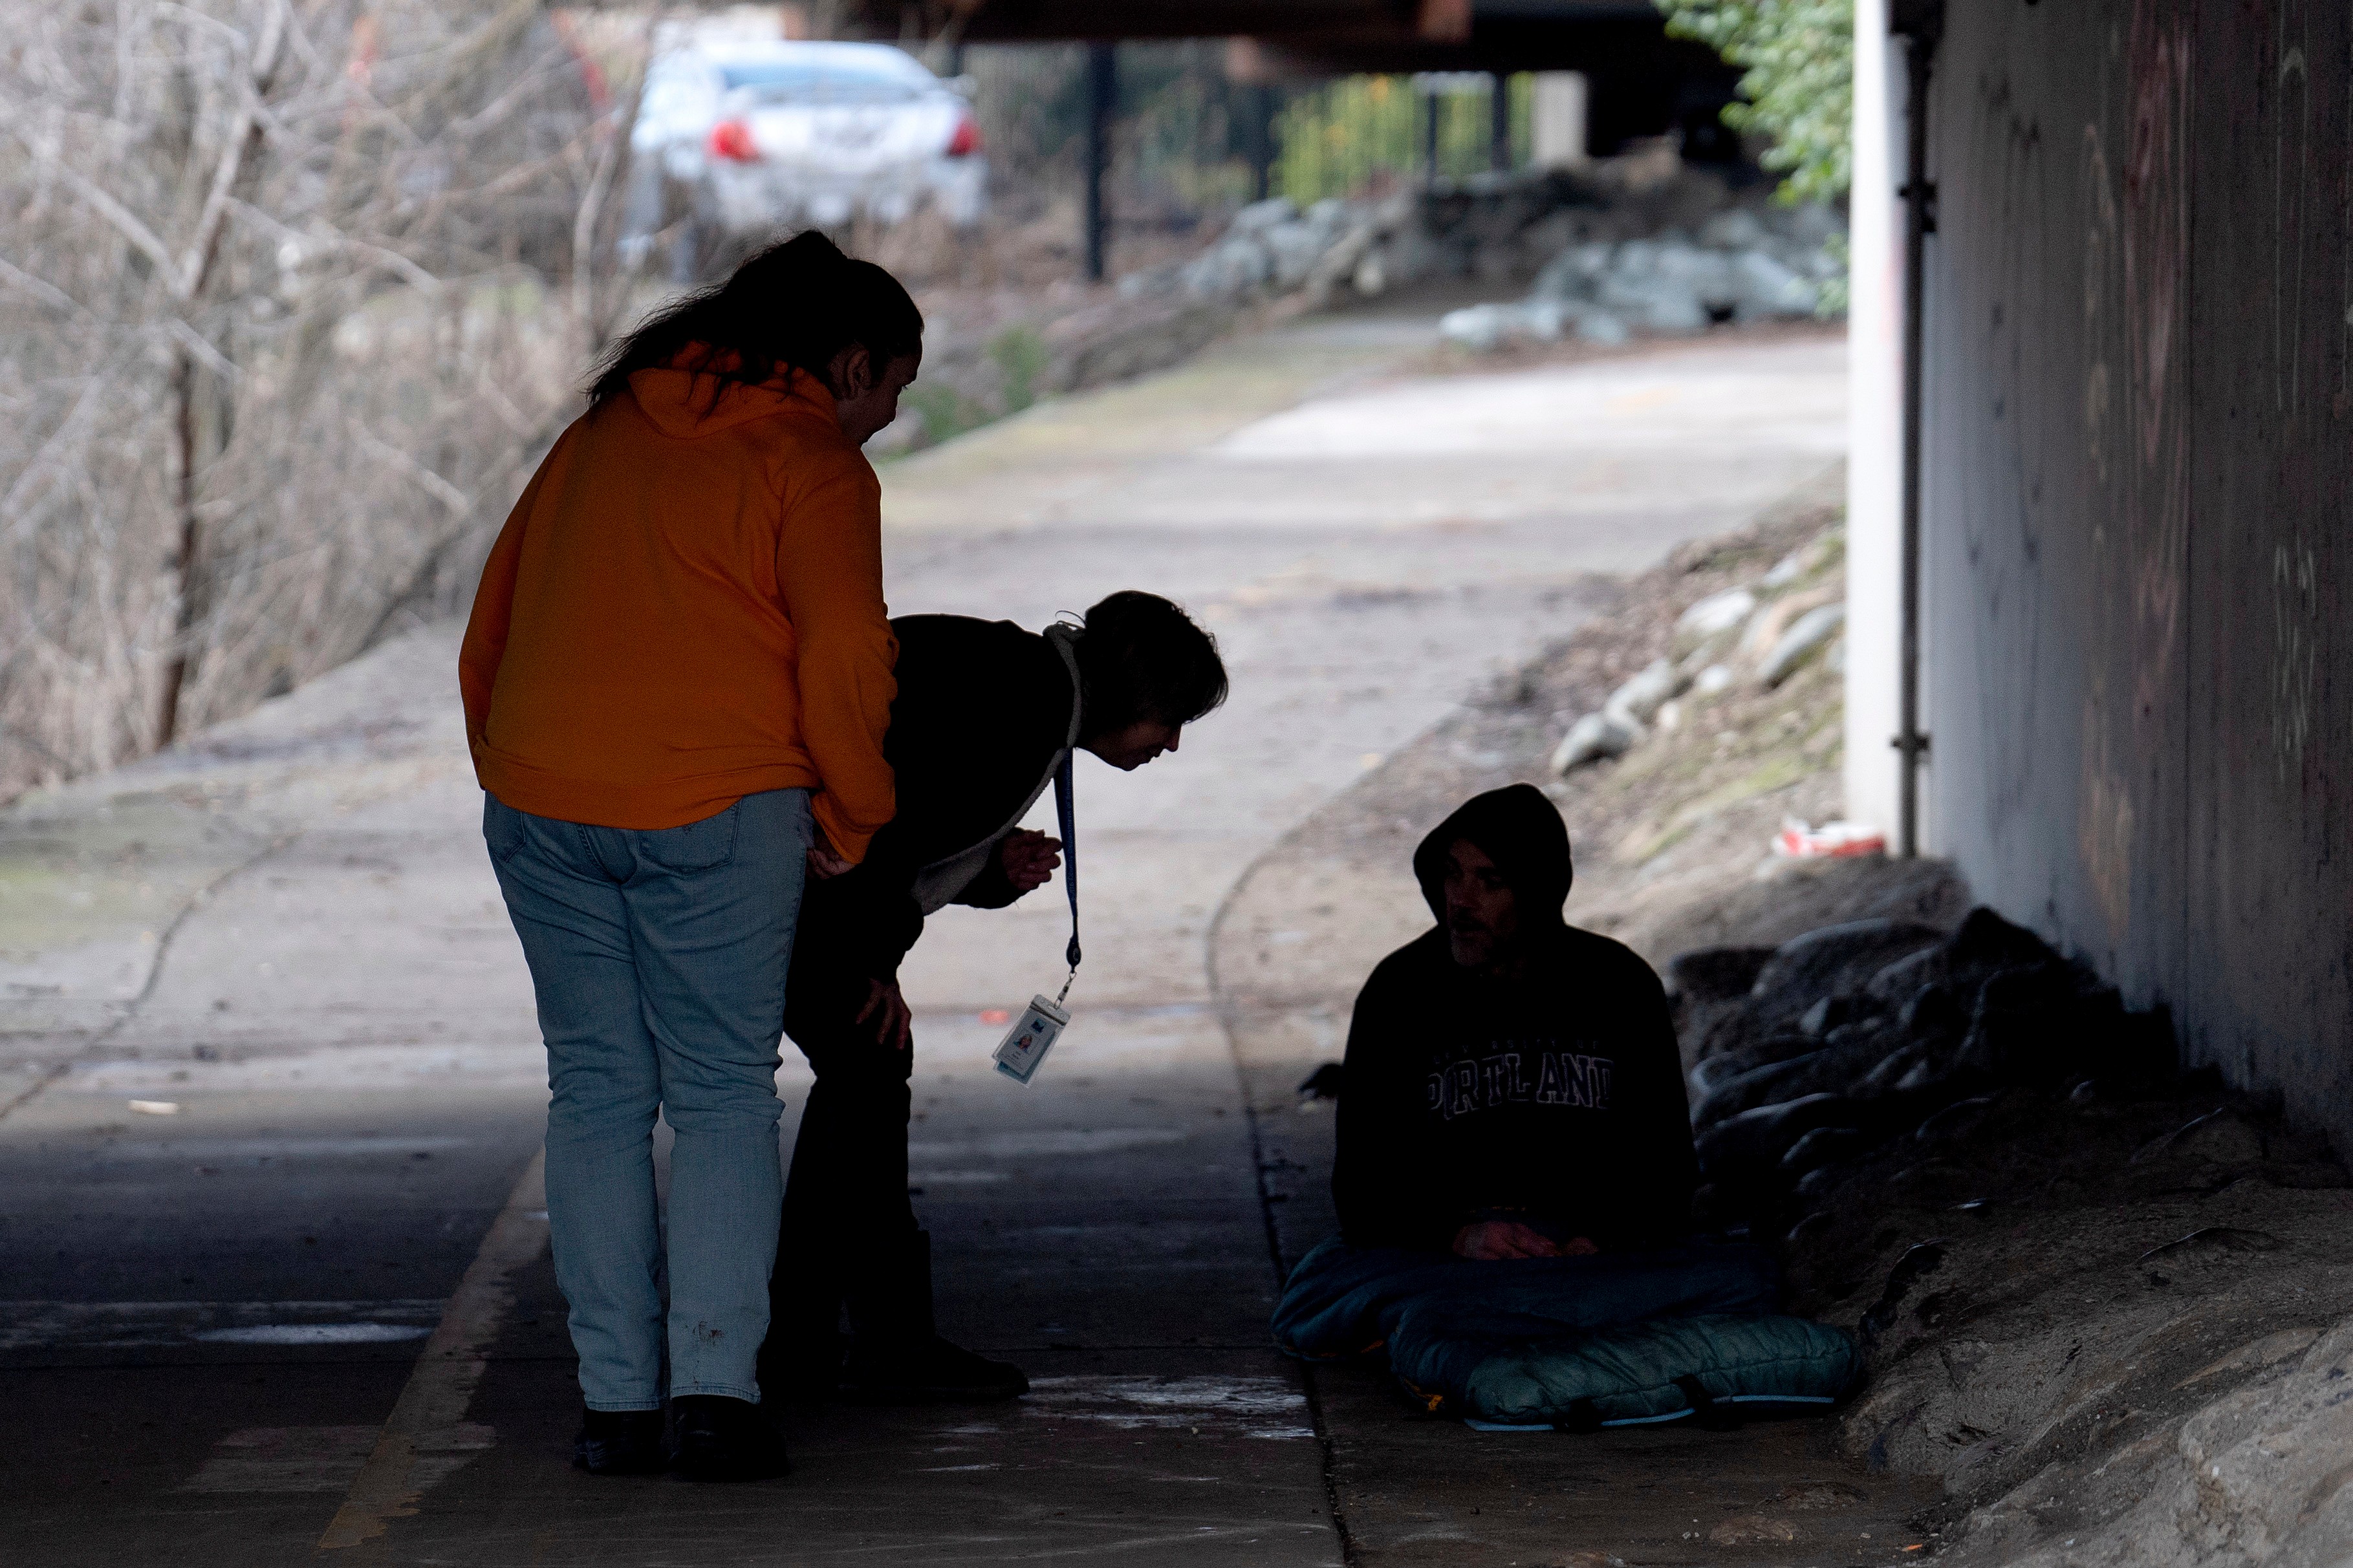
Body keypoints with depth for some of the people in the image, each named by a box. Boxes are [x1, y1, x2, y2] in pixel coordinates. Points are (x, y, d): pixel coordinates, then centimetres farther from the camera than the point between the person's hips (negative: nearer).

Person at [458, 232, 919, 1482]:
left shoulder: (607, 429, 18)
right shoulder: (811, 462, -2)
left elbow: (497, 606, 20)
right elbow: (845, 654, -11)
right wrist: (850, 817, 2)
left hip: (539, 804, 5)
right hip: (715, 810, -5)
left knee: (595, 1093, 9)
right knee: (724, 1093, 3)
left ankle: (617, 1396, 6)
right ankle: (716, 1386, -7)